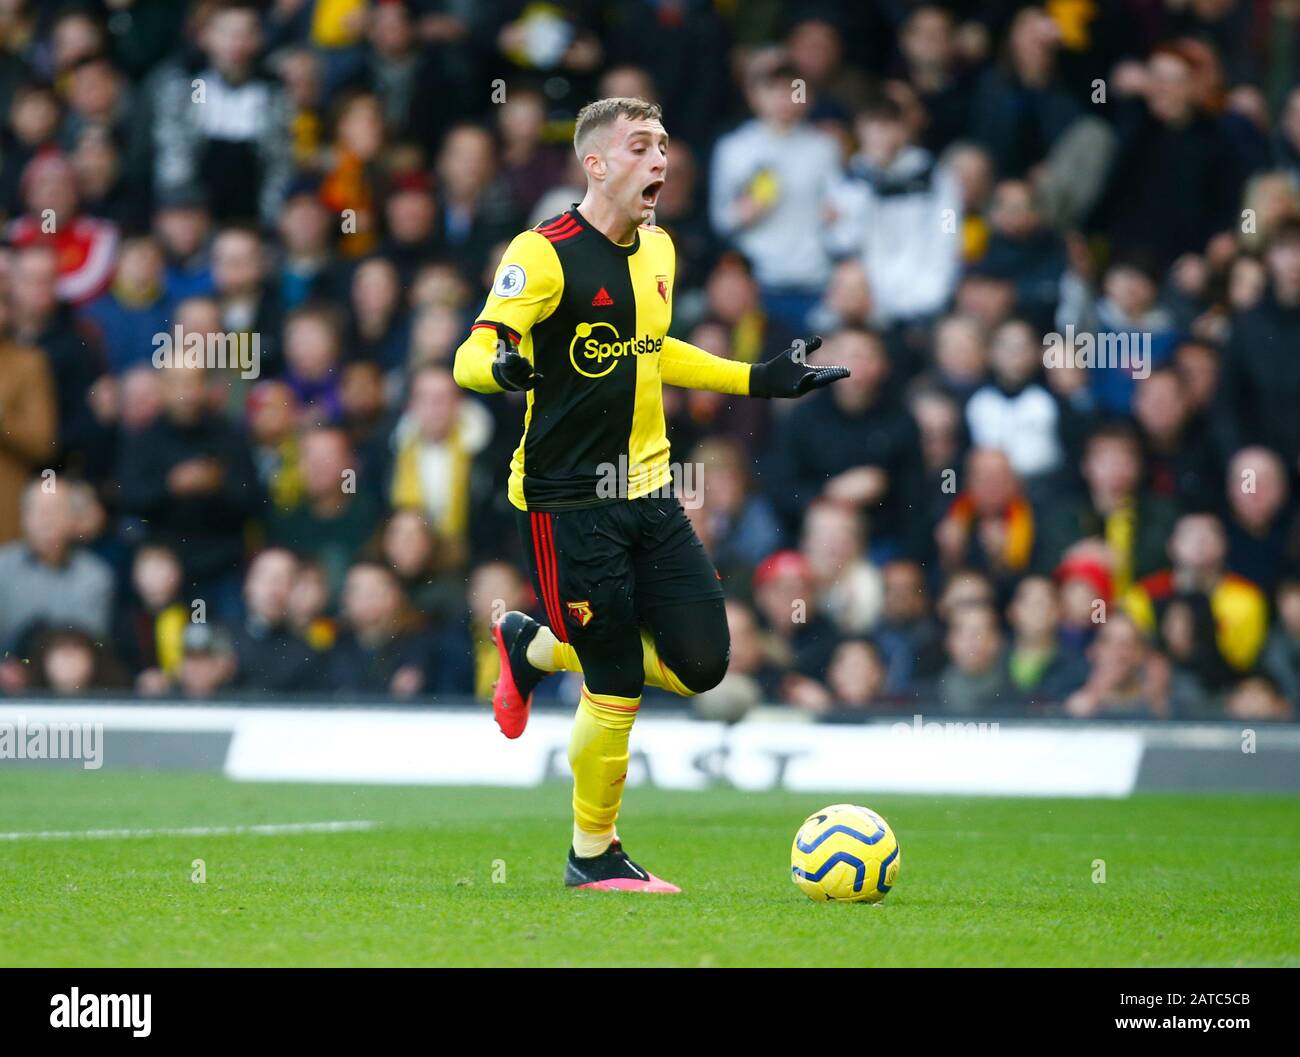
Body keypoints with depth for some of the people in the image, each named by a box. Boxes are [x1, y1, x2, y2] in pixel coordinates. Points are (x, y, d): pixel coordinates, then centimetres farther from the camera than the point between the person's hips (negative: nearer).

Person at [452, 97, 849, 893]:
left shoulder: (658, 250, 9)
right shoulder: (545, 255, -15)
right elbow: (472, 357, -20)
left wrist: (760, 380, 22)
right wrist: (502, 365, -43)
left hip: (649, 491, 7)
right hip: (570, 500, -7)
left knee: (701, 664, 1)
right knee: (618, 692, -5)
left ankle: (535, 647, 25)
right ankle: (594, 856, 16)